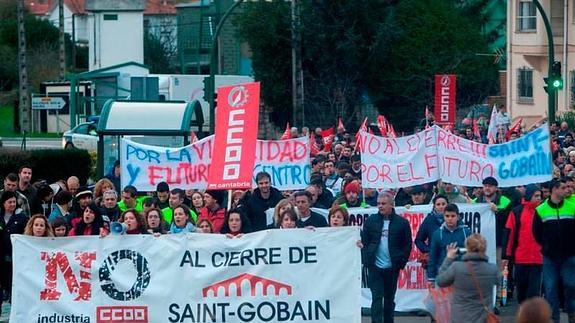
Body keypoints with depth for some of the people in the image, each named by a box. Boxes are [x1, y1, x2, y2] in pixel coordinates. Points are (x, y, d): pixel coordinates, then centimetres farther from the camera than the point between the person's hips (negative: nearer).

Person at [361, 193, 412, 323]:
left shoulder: (402, 223, -1)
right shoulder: (371, 221, 3)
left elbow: (407, 245, 3)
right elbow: (364, 241, 4)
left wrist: (401, 262, -4)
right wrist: (366, 259, -8)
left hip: (392, 268, 0)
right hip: (375, 267, 0)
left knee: (389, 298, 11)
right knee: (377, 298, -6)